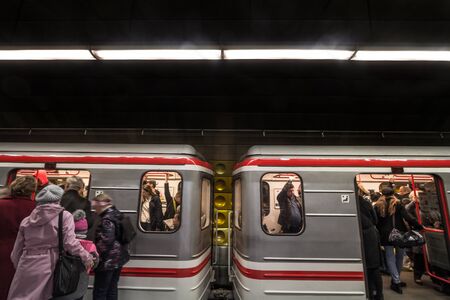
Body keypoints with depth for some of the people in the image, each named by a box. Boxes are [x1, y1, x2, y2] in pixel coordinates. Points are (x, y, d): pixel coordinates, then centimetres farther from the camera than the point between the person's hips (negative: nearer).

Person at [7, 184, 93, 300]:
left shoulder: (26, 220, 10)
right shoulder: (65, 216, -6)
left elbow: (16, 252, 15)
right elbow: (69, 242, -13)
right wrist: (87, 257, -1)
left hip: (27, 268, 4)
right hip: (48, 268, -4)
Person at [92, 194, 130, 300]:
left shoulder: (107, 220, -19)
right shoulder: (116, 214, 9)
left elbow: (106, 241, -25)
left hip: (108, 260, -9)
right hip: (118, 257, 9)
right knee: (112, 289, 17)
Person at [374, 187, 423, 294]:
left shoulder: (378, 206, -2)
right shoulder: (398, 204, -3)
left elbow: (376, 222, 0)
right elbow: (408, 218, -12)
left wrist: (379, 234, 8)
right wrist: (419, 226, -5)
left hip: (386, 235, 0)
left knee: (390, 258, 7)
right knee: (399, 257, 15)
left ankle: (396, 281, -1)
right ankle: (395, 280, 22)